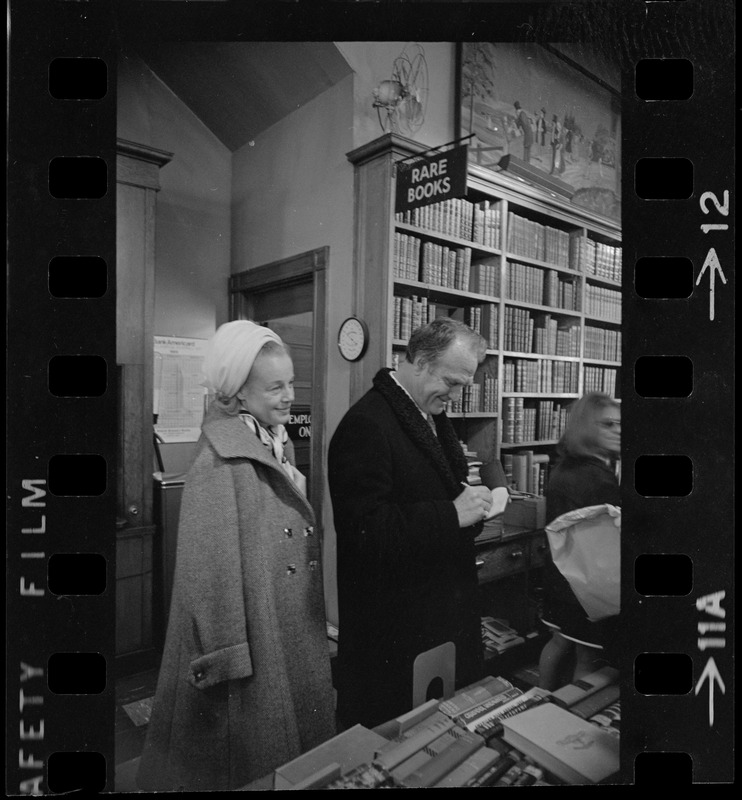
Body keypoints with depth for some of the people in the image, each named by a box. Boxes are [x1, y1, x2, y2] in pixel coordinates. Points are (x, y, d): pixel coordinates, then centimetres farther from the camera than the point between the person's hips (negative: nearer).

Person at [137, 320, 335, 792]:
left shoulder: (277, 446, 5)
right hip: (253, 643, -8)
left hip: (294, 636, 8)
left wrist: (316, 623, 14)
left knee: (299, 754, 21)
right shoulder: (219, 463, -20)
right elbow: (211, 571, -20)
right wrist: (228, 662, -17)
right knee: (256, 759, 12)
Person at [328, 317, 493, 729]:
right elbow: (365, 529, -24)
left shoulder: (435, 417, 10)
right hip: (395, 625, -8)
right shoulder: (365, 424, -20)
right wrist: (452, 515, -25)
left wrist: (471, 504, 0)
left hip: (446, 608, 8)